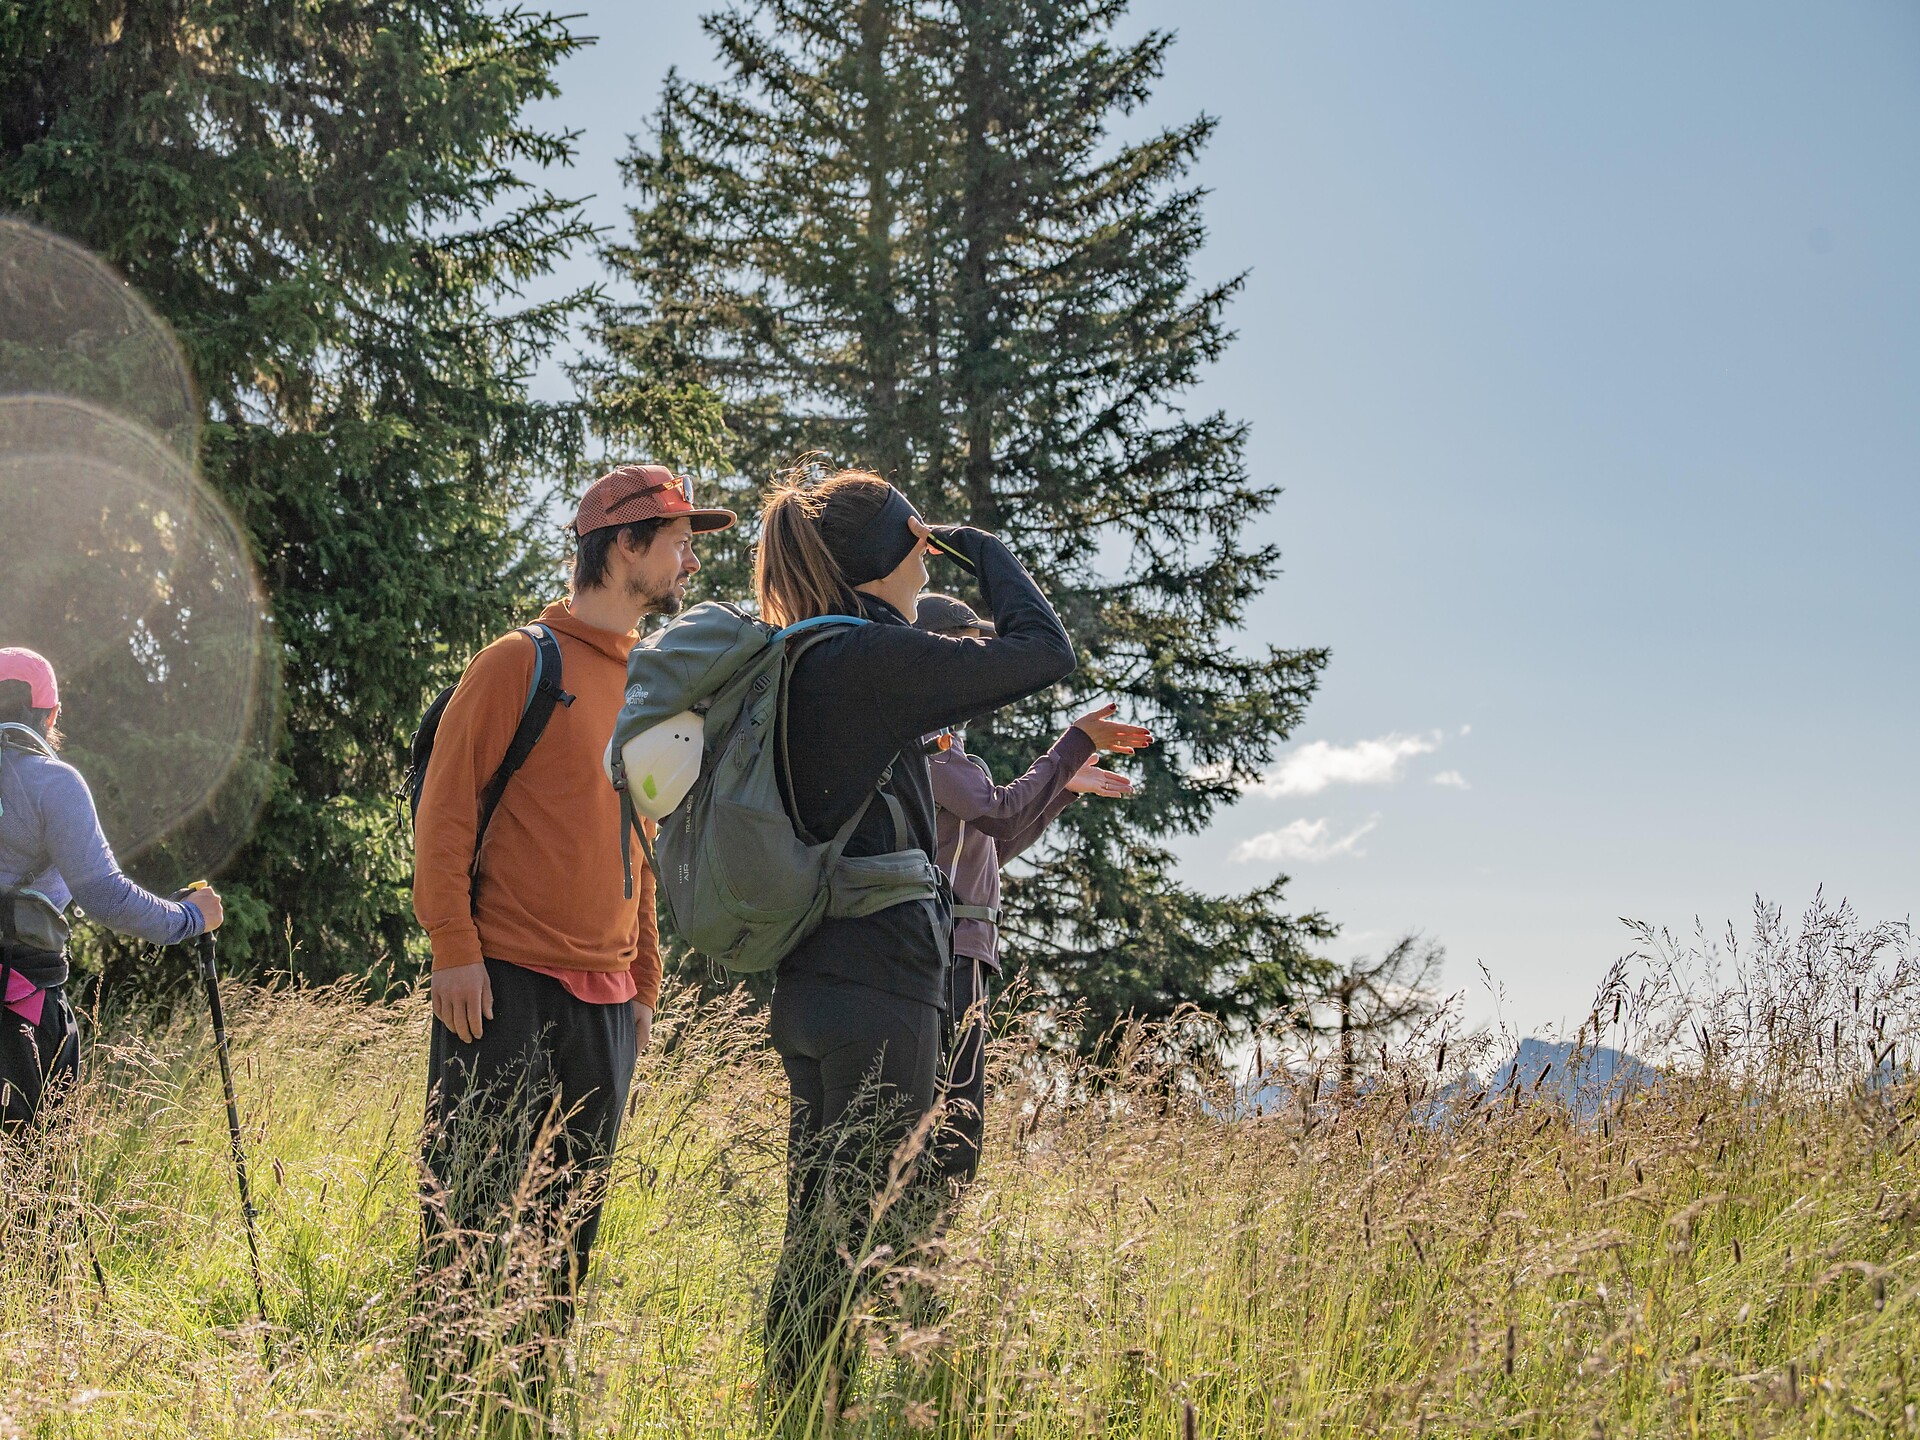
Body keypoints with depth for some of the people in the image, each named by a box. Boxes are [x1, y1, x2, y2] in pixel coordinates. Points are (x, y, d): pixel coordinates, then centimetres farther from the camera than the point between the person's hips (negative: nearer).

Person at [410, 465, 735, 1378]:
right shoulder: (522, 662, -4)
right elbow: (445, 808, -7)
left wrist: (644, 982, 18)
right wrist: (454, 950, -13)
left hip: (605, 999, 7)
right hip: (506, 987, -7)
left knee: (570, 1219, 10)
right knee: (473, 1210, -5)